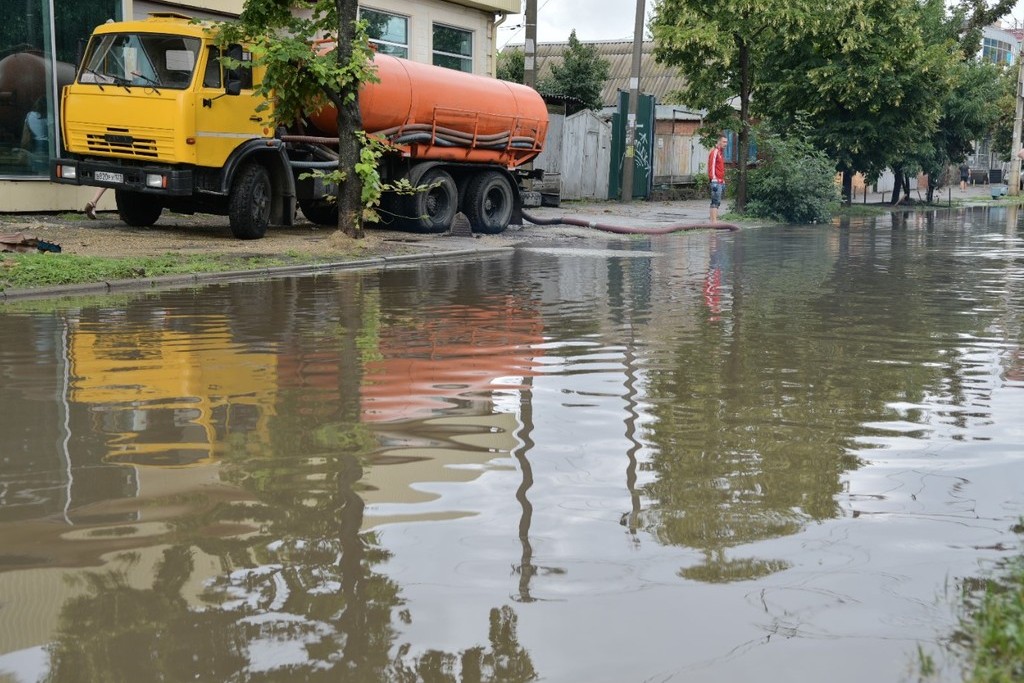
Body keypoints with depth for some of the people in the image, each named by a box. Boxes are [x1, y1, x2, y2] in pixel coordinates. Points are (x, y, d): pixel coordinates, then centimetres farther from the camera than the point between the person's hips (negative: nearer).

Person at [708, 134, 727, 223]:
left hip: (721, 181, 10)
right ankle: (714, 221, -16)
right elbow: (712, 167, -16)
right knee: (716, 202, -13)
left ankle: (714, 221, 12)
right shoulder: (714, 152, -10)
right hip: (716, 181, -10)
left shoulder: (721, 152, 20)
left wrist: (723, 181, 23)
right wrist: (714, 180, -22)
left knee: (717, 202, 9)